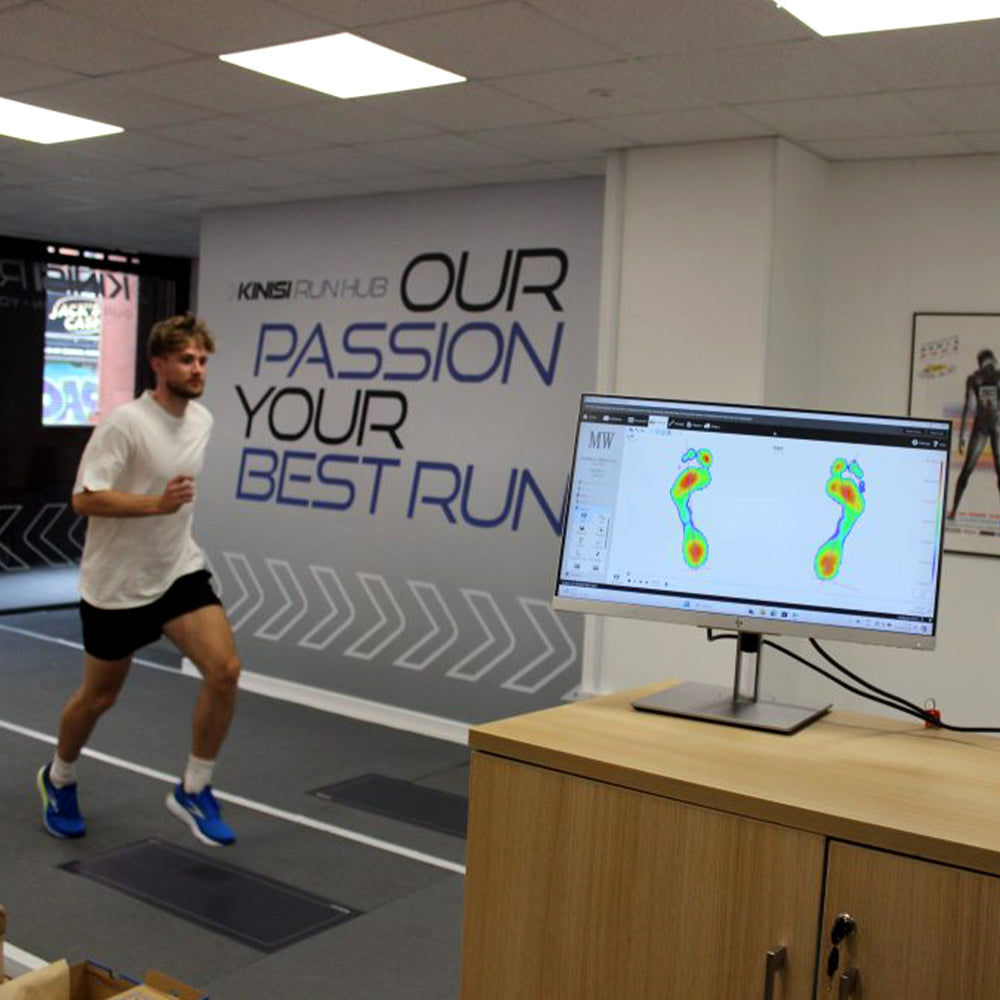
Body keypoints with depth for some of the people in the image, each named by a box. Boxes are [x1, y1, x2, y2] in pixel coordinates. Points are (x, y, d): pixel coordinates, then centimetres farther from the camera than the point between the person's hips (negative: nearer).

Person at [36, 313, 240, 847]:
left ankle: (194, 791, 4)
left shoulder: (203, 419, 2)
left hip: (179, 571, 5)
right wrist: (156, 504, -34)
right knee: (98, 696, 11)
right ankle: (58, 779, 42)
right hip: (116, 582, -5)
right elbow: (84, 499, -23)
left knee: (224, 670, -14)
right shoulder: (125, 422, -19)